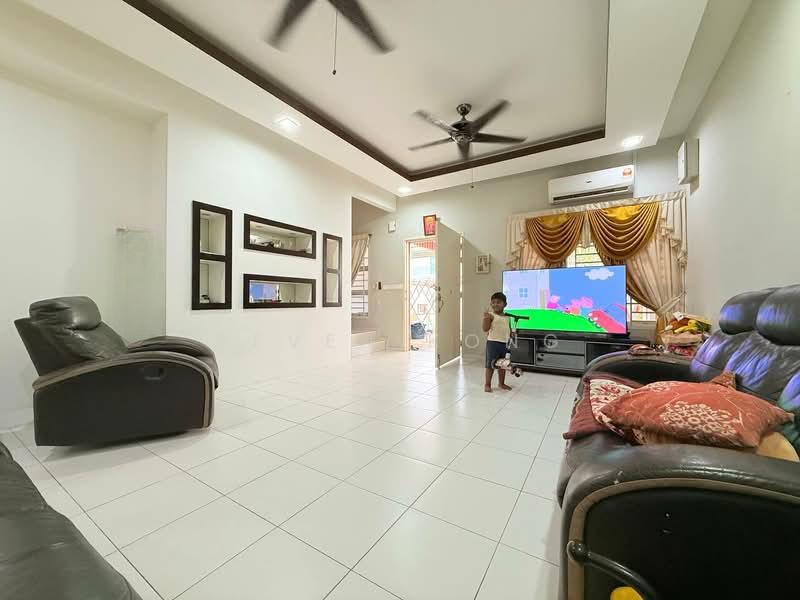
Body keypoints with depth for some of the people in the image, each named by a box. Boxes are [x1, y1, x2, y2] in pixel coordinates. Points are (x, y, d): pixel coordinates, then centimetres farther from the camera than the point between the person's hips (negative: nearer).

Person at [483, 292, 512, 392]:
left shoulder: (507, 316, 12)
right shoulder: (491, 315, -9)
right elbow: (485, 328, -17)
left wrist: (512, 334, 3)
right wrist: (486, 318, -30)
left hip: (505, 343, 6)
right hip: (493, 342, -6)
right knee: (490, 364, 0)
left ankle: (502, 383, 30)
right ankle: (487, 384, 12)